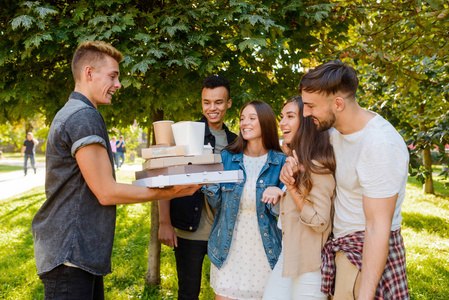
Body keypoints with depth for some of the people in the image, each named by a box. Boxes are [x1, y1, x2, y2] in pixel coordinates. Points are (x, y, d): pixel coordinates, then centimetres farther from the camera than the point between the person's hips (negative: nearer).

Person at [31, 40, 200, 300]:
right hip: (69, 257, -10)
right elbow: (106, 192, -17)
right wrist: (169, 193, -10)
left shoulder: (70, 113, 17)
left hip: (82, 253, 10)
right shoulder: (84, 117, -17)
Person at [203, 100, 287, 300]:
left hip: (263, 250, -1)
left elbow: (282, 211, -1)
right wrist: (207, 182, -15)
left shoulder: (280, 162, -3)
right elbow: (217, 203, 3)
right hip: (228, 249, 1)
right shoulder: (227, 157, 2)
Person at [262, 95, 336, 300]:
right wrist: (277, 192, 0)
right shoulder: (296, 162, 10)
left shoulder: (318, 168, -19)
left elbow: (320, 223, -21)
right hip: (288, 257, 9)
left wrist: (291, 185, -23)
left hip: (309, 264, -9)